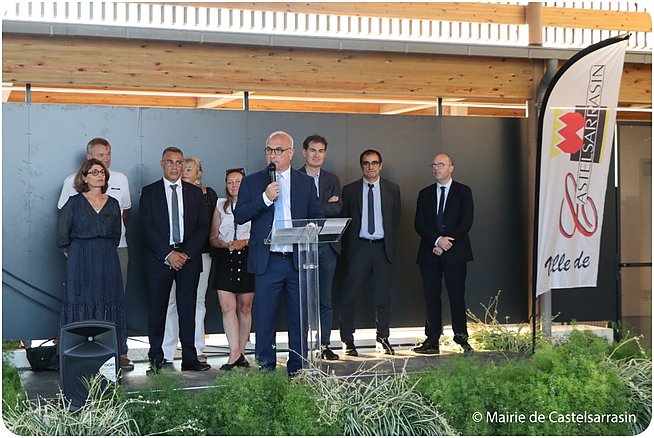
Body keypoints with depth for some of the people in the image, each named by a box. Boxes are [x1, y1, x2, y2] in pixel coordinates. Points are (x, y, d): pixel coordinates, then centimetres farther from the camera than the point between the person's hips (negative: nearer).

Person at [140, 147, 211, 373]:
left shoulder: (195, 193, 11)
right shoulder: (149, 192, 5)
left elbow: (203, 227, 6)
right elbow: (147, 228, -3)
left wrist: (186, 253, -7)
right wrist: (168, 254, -12)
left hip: (189, 258, 2)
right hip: (159, 259, -2)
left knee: (188, 309, 3)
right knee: (157, 309, 1)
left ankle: (189, 358, 6)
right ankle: (156, 358, 9)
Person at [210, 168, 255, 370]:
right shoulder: (220, 206, 14)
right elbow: (212, 238, 13)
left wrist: (245, 242, -14)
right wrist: (224, 244, -7)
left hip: (248, 257, -1)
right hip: (225, 260, 2)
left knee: (245, 308, 3)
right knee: (227, 307, -11)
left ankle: (240, 351, 12)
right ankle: (235, 353, -13)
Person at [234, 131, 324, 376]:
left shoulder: (306, 183, 11)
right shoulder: (252, 182, 7)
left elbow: (317, 217, 11)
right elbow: (239, 216, -2)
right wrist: (265, 198, -14)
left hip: (298, 261, 1)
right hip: (267, 262, -1)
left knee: (300, 318, 5)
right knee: (264, 318, 2)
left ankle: (297, 369, 15)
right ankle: (266, 369, 13)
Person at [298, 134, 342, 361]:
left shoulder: (332, 180, 13)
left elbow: (337, 209, -2)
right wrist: (325, 206, -10)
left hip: (326, 247, 3)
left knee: (326, 299, 7)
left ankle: (324, 345, 13)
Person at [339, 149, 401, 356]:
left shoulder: (392, 189, 9)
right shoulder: (350, 190, 5)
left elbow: (396, 219, 12)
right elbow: (344, 220, 6)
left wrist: (390, 243, 7)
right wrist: (348, 245, 2)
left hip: (383, 247, 2)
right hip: (359, 247, -1)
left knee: (383, 296, 5)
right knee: (350, 295, -5)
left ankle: (383, 339, 15)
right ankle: (347, 341, 3)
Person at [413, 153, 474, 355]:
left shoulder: (463, 192, 7)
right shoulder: (425, 193, 14)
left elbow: (466, 222, -3)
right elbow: (419, 223, 5)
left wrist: (447, 243, -10)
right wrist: (437, 240, -11)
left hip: (455, 252, -3)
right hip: (430, 252, 3)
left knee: (456, 295, -5)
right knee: (431, 296, 1)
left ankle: (461, 338, 3)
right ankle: (432, 340, 3)